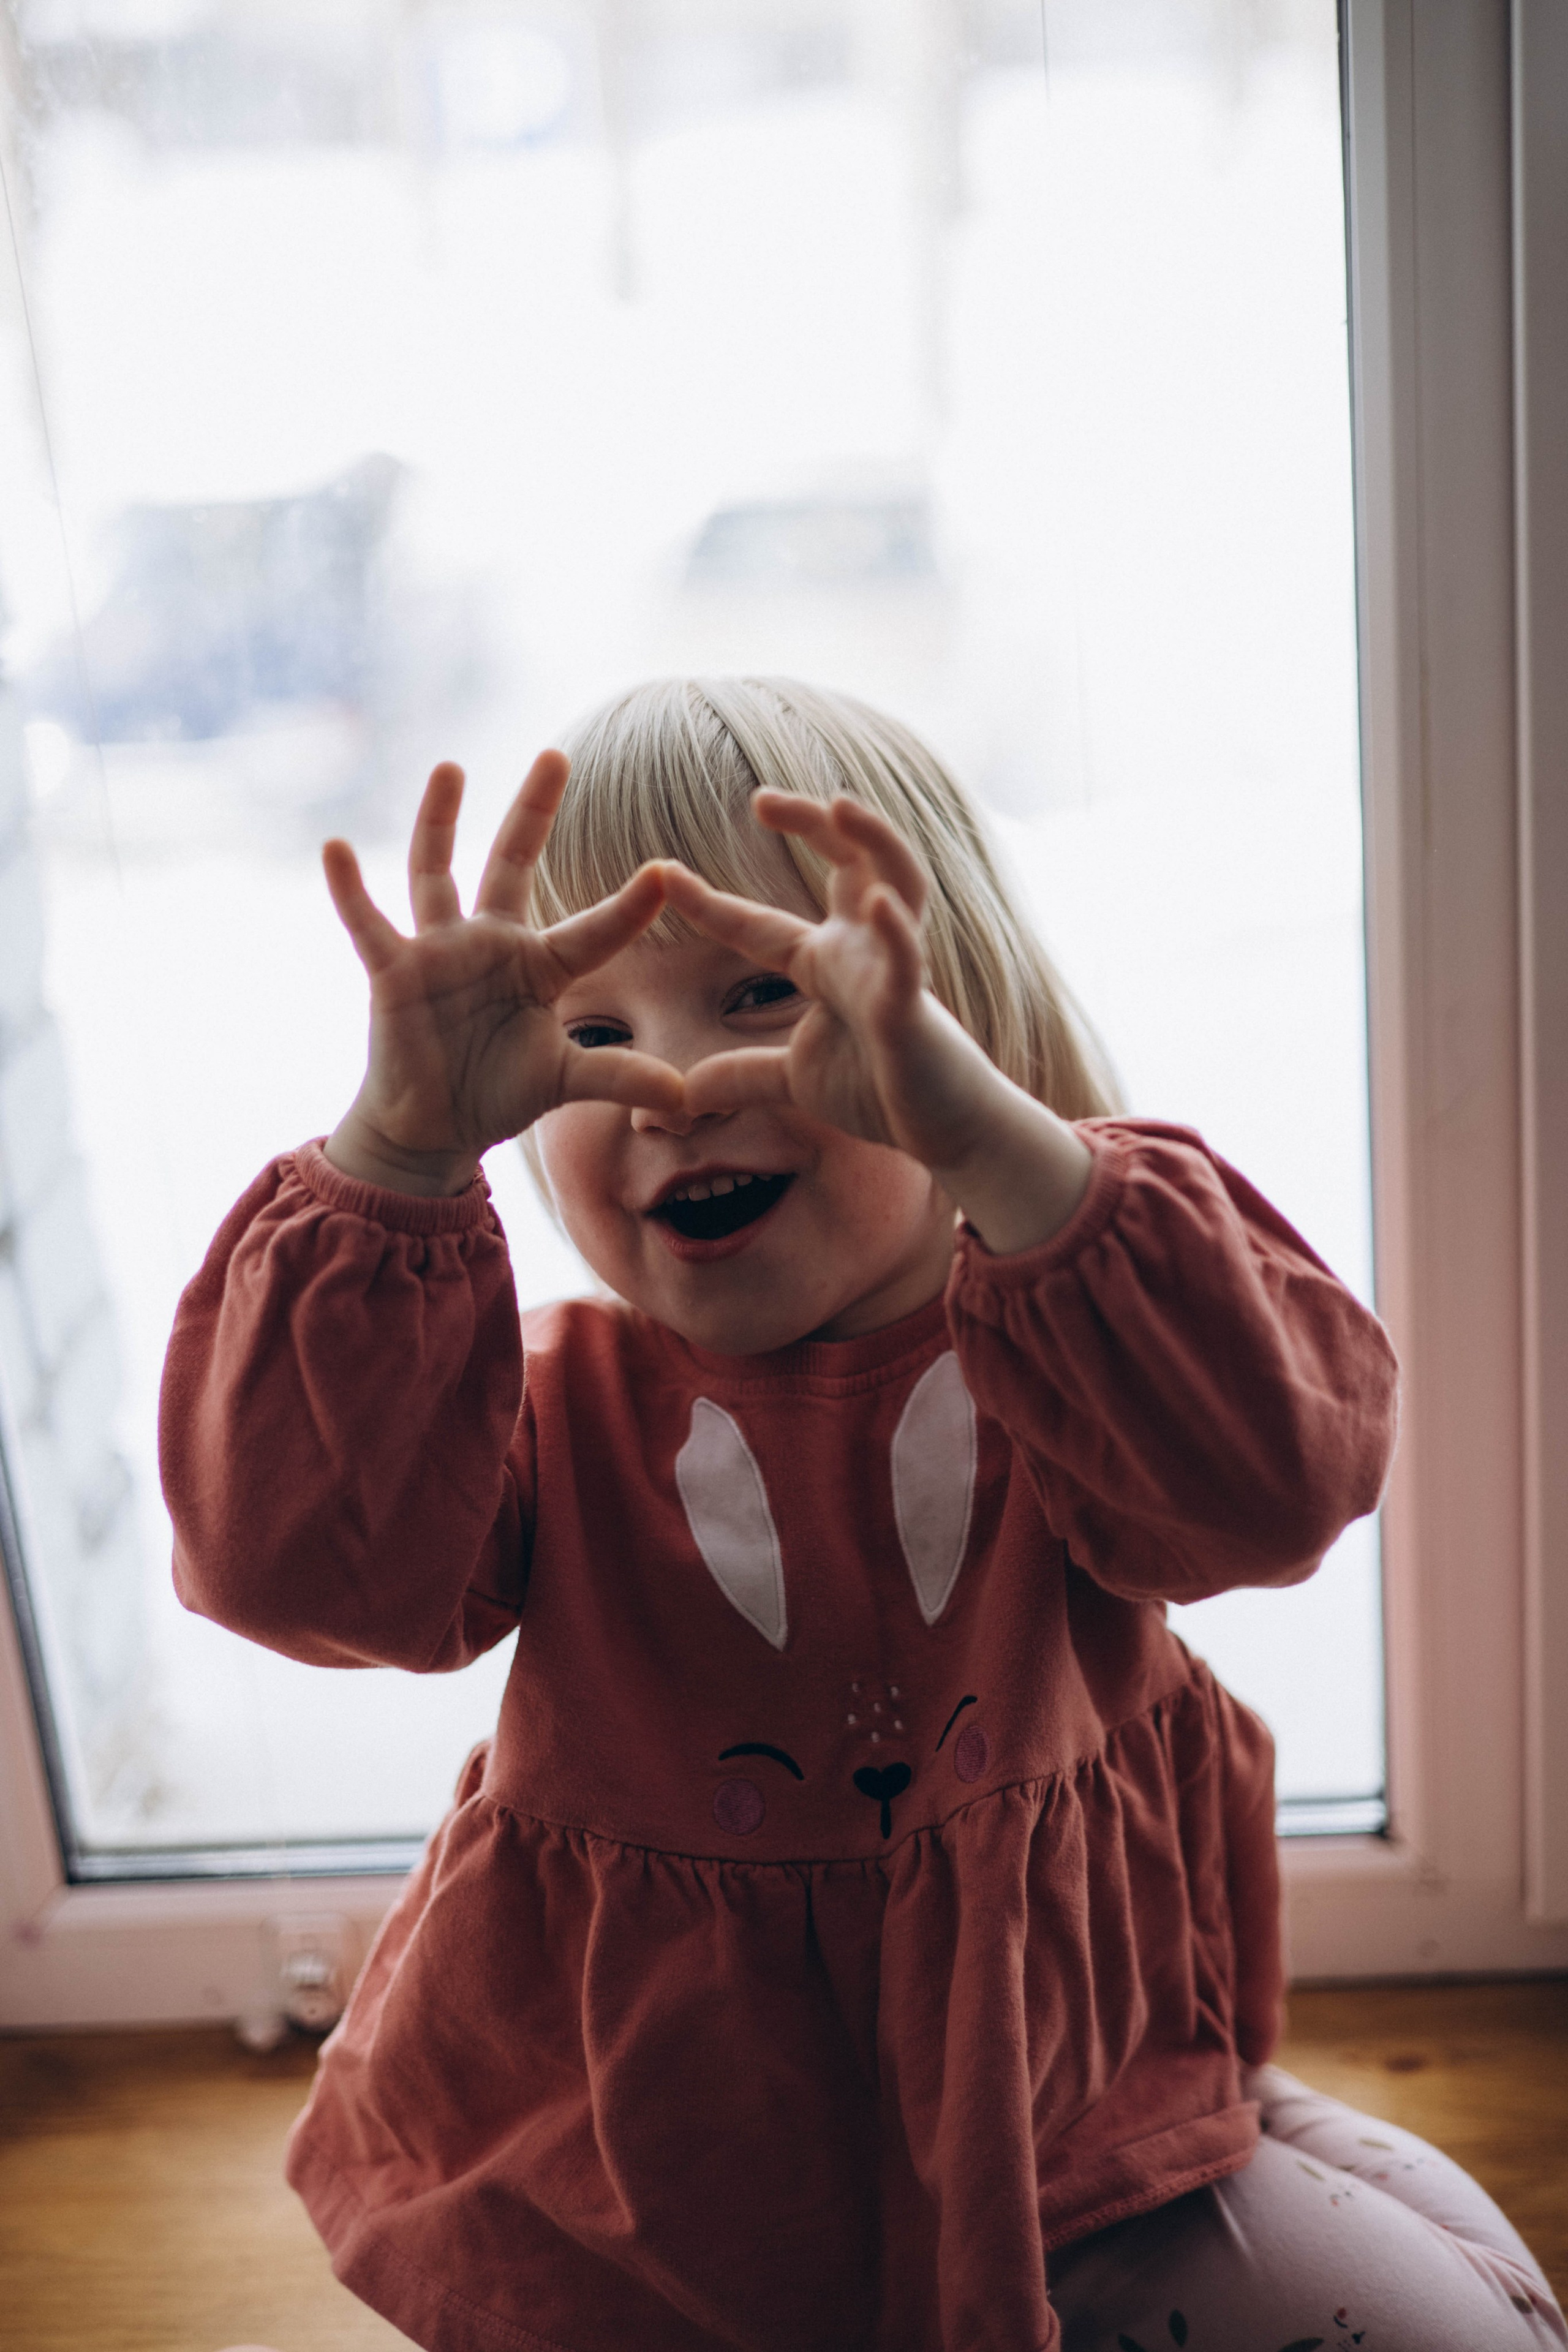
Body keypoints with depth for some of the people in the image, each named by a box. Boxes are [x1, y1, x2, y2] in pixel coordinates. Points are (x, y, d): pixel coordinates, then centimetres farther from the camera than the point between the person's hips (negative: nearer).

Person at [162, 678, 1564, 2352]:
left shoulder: (1053, 1352, -12)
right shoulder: (548, 1414, -10)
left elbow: (1276, 1476, -34)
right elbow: (288, 1552, -28)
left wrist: (988, 1141, -48)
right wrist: (401, 1149, -40)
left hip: (1063, 2140, 0)